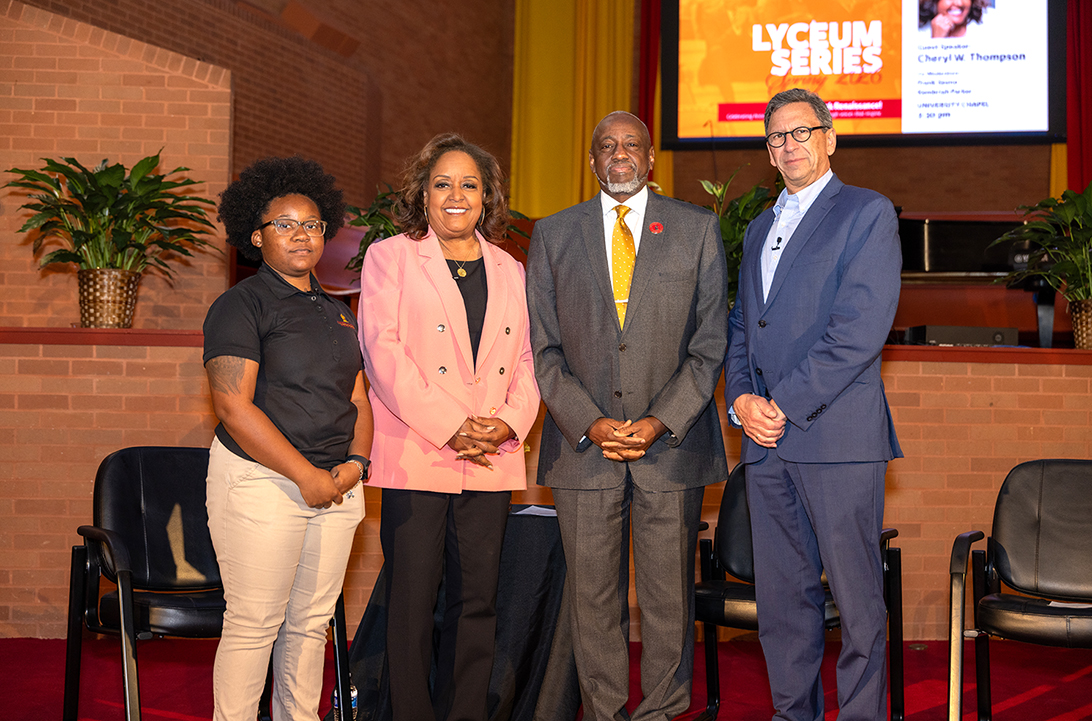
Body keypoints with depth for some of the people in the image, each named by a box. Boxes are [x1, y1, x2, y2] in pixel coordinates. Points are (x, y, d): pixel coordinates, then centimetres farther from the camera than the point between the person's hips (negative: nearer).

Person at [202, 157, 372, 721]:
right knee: (254, 624, -3)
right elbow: (234, 408, -14)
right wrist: (306, 475, -15)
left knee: (312, 621, 10)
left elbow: (358, 400, 17)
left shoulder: (337, 313, 17)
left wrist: (355, 463, -2)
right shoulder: (241, 305, -5)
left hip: (335, 483, 6)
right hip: (262, 481, -6)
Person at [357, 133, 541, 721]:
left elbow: (527, 359, 14)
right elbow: (384, 351, -7)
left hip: (490, 461, 4)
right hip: (414, 457, -4)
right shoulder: (389, 257, 4)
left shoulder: (510, 271, 18)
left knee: (478, 599, 6)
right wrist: (450, 427, -14)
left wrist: (510, 422, -6)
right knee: (412, 600, -1)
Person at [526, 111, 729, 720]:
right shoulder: (553, 235, 9)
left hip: (671, 441, -1)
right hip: (583, 443, 1)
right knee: (593, 599, 4)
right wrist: (589, 423, -7)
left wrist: (659, 423, -8)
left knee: (669, 596, 3)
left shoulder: (698, 229, 6)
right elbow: (544, 348, 6)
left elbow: (711, 343, 2)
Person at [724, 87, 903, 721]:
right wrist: (741, 399, 2)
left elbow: (861, 329, -13)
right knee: (781, 596, 10)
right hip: (767, 439, 6)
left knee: (857, 597, 0)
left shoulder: (867, 212, -1)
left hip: (838, 435, -6)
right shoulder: (760, 229, 21)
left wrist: (786, 405, -13)